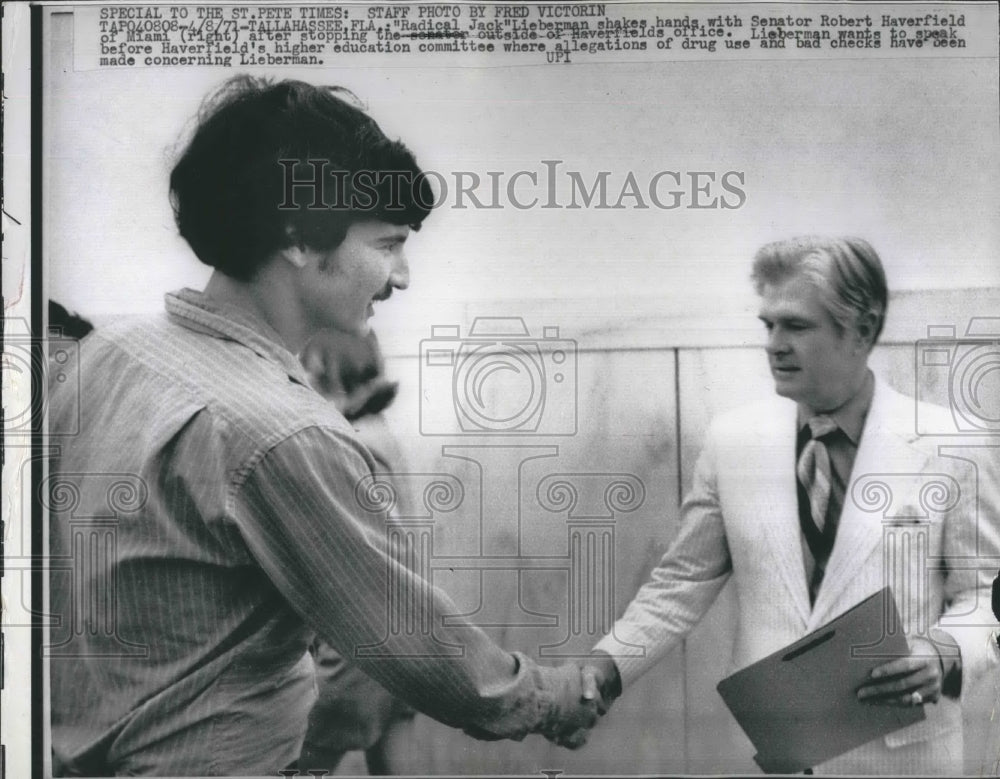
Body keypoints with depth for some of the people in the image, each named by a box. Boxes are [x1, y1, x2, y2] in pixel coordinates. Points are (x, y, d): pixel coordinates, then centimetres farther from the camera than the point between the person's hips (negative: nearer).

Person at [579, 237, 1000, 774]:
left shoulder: (948, 444, -7)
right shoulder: (731, 440, -2)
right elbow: (682, 583, 3)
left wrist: (946, 653, -20)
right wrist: (603, 672, -9)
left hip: (899, 748, -1)